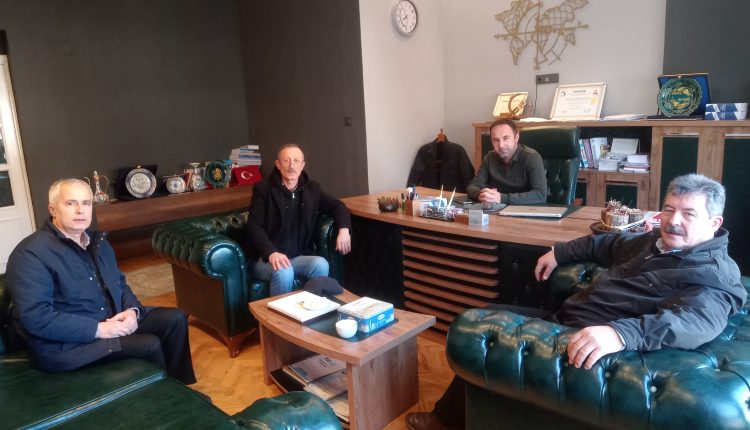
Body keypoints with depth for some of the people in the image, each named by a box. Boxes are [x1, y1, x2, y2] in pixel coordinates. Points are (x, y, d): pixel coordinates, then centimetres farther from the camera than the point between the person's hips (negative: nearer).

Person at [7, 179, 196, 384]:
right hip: (64, 343, -8)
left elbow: (120, 283, 16)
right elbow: (36, 318, -23)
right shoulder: (30, 254, -16)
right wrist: (98, 329, -25)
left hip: (113, 321, 8)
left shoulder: (98, 242, 11)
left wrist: (132, 310, -6)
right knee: (149, 344, -23)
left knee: (175, 318, -2)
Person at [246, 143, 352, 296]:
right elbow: (254, 227, -11)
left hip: (299, 257, 4)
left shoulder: (312, 188, 9)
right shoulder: (263, 189, -4)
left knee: (321, 265, -27)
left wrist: (344, 228, -4)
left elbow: (337, 205, 19)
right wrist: (271, 253, -29)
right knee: (284, 272, -35)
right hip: (265, 258, -3)